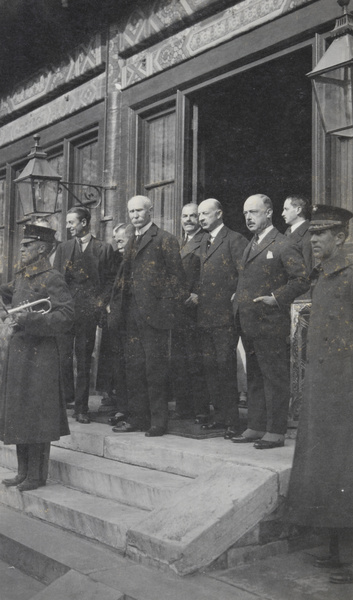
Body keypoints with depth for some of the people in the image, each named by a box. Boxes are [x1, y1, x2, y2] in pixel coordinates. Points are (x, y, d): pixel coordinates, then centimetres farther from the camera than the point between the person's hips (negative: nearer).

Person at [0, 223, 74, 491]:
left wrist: (29, 320, -24)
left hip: (39, 355, -8)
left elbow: (66, 317, -19)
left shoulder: (53, 279, -12)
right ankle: (23, 473, 25)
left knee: (35, 415, -2)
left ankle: (37, 476, 10)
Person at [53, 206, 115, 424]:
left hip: (89, 312, -2)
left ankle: (81, 408, 7)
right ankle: (66, 394, 19)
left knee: (84, 361, 1)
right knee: (63, 355, -3)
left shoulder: (104, 249, 7)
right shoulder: (63, 248, 14)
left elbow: (110, 279, 6)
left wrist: (101, 302, -5)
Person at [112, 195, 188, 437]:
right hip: (133, 314, 7)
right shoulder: (131, 243, 19)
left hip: (154, 313, -7)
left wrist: (178, 302, -10)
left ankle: (159, 421, 6)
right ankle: (138, 418, 19)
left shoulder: (165, 240, -4)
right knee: (134, 366, 10)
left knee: (156, 367, -2)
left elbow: (176, 275, -7)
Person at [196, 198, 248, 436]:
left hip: (225, 316, -8)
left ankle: (232, 420, 0)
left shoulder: (235, 240, -4)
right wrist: (196, 295, 12)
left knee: (226, 366, -7)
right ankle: (219, 414, 20)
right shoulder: (203, 243, 20)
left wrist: (236, 297, -17)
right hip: (205, 316, 8)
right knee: (210, 366, 10)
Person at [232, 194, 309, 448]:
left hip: (271, 325, -9)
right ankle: (256, 427, 24)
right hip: (249, 324, 9)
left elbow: (302, 280, -15)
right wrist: (239, 299, 13)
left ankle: (276, 432, 6)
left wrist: (276, 298, -19)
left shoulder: (284, 247, -10)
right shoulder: (251, 246, 18)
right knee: (255, 379, 15)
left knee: (275, 379, -1)